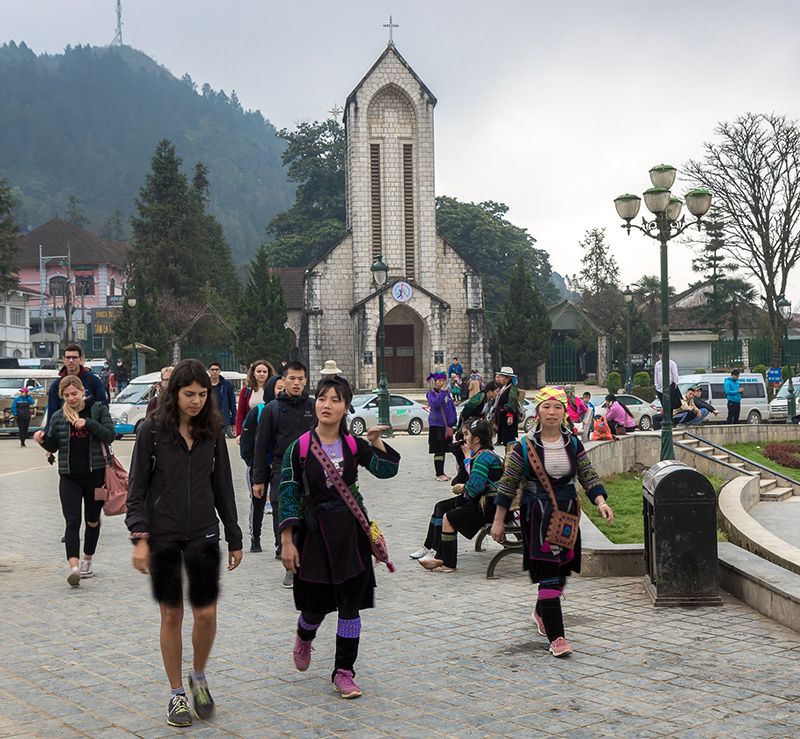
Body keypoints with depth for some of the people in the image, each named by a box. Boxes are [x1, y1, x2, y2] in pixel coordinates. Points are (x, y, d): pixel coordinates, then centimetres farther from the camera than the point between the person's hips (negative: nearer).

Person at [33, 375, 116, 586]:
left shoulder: (98, 409, 1)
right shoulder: (58, 416, 7)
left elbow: (110, 435, -7)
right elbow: (53, 446, 12)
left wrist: (88, 423, -18)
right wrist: (43, 439, -9)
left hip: (95, 474, -1)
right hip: (69, 477, 1)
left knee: (92, 521, 13)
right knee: (72, 521, -13)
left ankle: (87, 561, 31)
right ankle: (73, 566, -22)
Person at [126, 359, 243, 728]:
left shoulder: (212, 431, 2)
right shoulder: (152, 429, -6)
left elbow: (222, 486, 8)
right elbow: (137, 487, -5)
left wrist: (234, 537, 10)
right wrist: (139, 536, -14)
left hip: (203, 533, 2)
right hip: (163, 535, -2)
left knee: (206, 614, -2)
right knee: (171, 615, 6)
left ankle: (199, 678, 25)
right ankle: (177, 694, 21)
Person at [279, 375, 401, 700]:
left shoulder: (354, 445, 2)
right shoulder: (299, 448, -5)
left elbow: (387, 469, -8)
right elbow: (289, 496, -5)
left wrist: (377, 441, -22)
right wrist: (287, 542, -9)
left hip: (352, 530, 2)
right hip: (314, 531, -2)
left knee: (350, 605, 3)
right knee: (316, 605, 6)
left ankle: (343, 673, 15)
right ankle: (303, 638, 42)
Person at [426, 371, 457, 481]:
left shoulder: (447, 393, 14)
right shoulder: (431, 393, -3)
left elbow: (452, 407, 18)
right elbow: (434, 403, -23)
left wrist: (452, 423, 10)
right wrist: (442, 392, -21)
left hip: (446, 426, 6)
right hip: (436, 426, -6)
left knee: (443, 450, 10)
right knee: (438, 451, -8)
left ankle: (439, 473, 18)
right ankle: (439, 474, -6)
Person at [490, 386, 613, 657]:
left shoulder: (573, 444, 4)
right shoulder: (524, 447, -7)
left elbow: (588, 476, 6)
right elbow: (508, 485, -2)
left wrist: (601, 502, -12)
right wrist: (498, 521, -2)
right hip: (537, 515, -4)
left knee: (561, 571, 14)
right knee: (548, 575, -10)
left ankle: (541, 612, 42)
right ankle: (556, 637, -7)